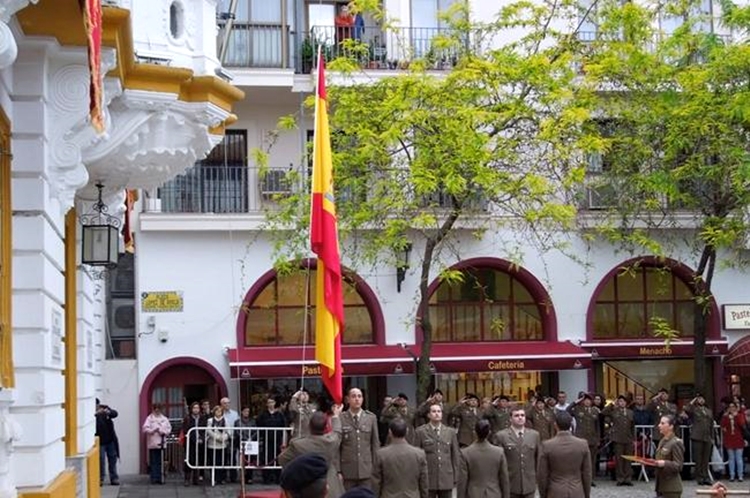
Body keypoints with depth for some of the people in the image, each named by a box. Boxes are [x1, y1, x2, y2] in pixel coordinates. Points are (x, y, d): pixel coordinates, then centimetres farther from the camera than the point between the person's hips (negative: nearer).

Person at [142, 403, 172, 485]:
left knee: (160, 462, 4)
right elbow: (145, 429, -8)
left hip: (161, 443, 3)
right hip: (153, 443, -3)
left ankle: (159, 478, 9)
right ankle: (154, 478, 2)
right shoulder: (150, 418, 1)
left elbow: (169, 428, 11)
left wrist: (164, 432, -8)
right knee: (153, 462, -2)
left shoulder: (164, 419, 12)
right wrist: (153, 430, -21)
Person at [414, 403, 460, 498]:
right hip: (427, 479, -2)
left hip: (446, 479, 2)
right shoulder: (421, 432, -1)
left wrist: (456, 477, 5)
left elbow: (456, 455, 9)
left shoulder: (450, 432, 7)